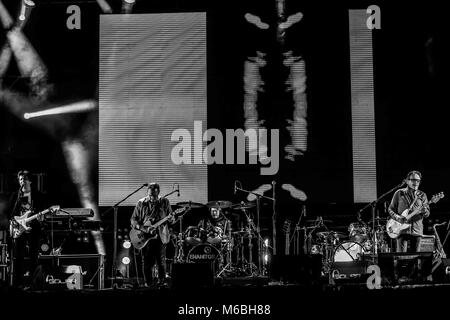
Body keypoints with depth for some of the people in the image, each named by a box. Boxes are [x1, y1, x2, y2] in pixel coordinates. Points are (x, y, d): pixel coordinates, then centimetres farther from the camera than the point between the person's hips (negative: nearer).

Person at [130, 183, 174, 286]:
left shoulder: (164, 202, 4)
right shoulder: (141, 203, 4)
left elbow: (171, 221, 6)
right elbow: (133, 219, 5)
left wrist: (171, 219, -18)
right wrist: (141, 227, -13)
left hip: (161, 236, 0)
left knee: (161, 262, 0)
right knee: (147, 263, 1)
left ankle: (162, 283, 14)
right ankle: (149, 284, 13)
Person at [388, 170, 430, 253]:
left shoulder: (422, 195, 10)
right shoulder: (399, 193, 5)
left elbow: (427, 214, 8)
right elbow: (390, 209, 7)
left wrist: (424, 211, -16)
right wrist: (397, 217, -12)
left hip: (417, 230, 3)